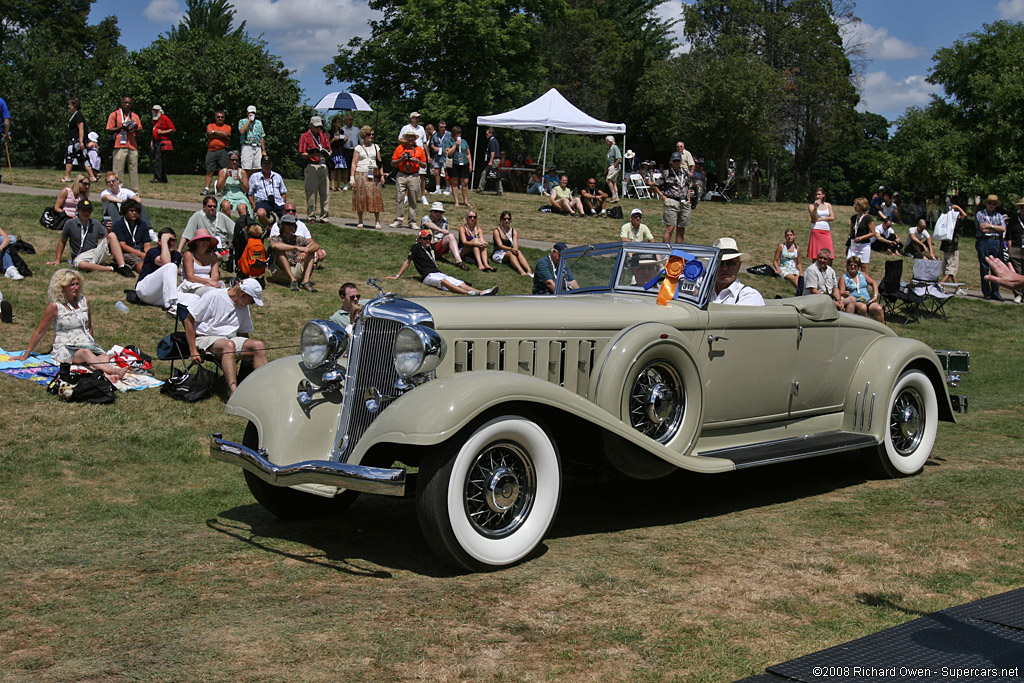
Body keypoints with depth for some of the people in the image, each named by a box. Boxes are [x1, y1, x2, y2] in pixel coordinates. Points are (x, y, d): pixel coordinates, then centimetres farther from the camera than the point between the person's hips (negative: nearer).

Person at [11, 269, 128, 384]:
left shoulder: (84, 301, 12)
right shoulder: (55, 307, -1)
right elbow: (39, 332, 6)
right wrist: (26, 355, 8)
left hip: (87, 345, 5)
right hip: (65, 348, -5)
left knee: (104, 357, -31)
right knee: (85, 353, -39)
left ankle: (106, 374, -62)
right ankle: (114, 370, -61)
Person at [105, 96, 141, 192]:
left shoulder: (135, 116, 18)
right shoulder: (114, 114, 6)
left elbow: (140, 130, 21)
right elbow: (109, 131, 2)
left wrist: (135, 128, -2)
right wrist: (121, 128, -11)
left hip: (133, 147, 4)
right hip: (120, 147, -4)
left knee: (134, 170, 4)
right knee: (118, 171, -6)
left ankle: (135, 192, 7)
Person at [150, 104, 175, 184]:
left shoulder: (165, 118, -3)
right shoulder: (154, 120, 22)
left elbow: (173, 129, -8)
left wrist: (162, 132, -14)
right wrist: (152, 141, 20)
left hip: (162, 142, -9)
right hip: (156, 143, 9)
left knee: (158, 160, -17)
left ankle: (157, 178, -24)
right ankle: (163, 179, 14)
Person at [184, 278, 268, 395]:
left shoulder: (244, 307, 11)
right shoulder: (213, 296, -10)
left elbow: (243, 333, 23)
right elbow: (189, 321, -8)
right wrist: (193, 350, -13)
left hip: (230, 338, 6)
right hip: (206, 338, -6)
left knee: (258, 345, -19)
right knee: (229, 345, -39)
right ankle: (234, 391, -52)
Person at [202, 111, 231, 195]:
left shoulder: (227, 127, 13)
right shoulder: (210, 125, 16)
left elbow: (226, 134, -7)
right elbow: (209, 133, -4)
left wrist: (214, 132, 1)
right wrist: (221, 134, -3)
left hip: (223, 151, -1)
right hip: (211, 151, 1)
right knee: (209, 171, -2)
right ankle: (206, 188, -3)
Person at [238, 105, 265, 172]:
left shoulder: (259, 122, 20)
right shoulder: (242, 121, 8)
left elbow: (262, 137, 18)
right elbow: (242, 131, -13)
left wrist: (264, 150, 12)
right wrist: (249, 120, -5)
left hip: (257, 148, 4)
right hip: (247, 147, -4)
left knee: (256, 169, 0)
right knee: (246, 169, -11)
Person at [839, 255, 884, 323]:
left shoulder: (862, 275, 22)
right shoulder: (844, 278, 10)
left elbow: (873, 283, 22)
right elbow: (841, 293, 2)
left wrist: (875, 296, 7)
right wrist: (844, 294, -23)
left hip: (868, 300, 4)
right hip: (855, 302, -4)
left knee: (878, 308, -26)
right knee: (862, 307, -38)